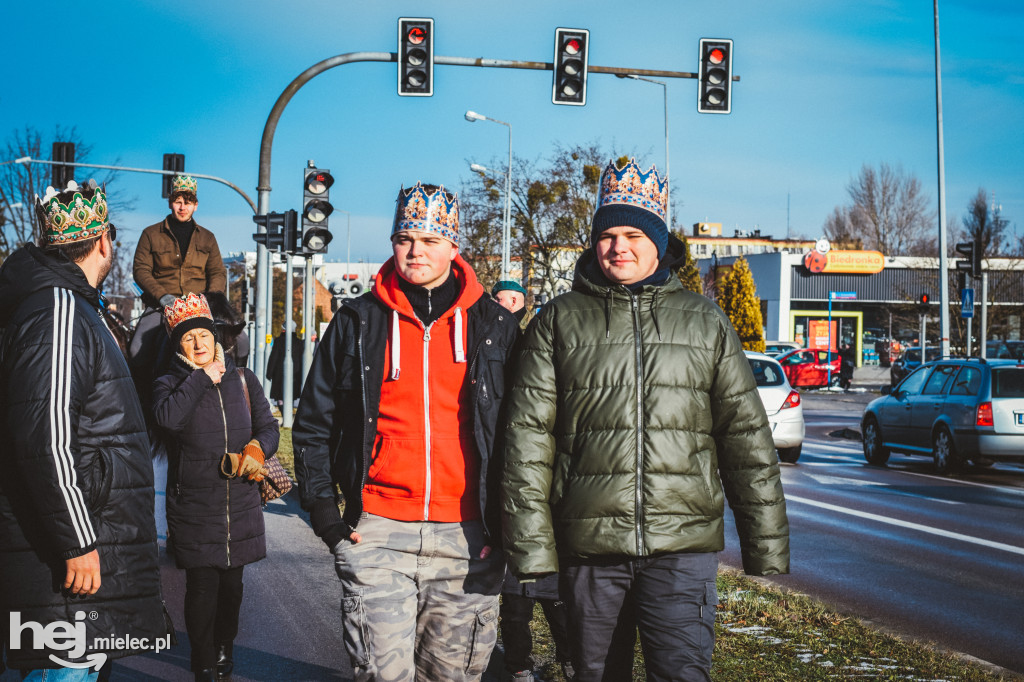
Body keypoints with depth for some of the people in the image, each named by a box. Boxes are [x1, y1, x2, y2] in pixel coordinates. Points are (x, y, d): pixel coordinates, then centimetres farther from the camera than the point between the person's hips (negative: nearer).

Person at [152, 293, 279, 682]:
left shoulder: (243, 380, 9)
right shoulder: (170, 384, -1)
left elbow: (268, 426, 12)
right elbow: (168, 418, -23)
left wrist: (257, 448, -10)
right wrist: (203, 377, -16)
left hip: (240, 503, 3)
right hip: (193, 507, -3)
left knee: (231, 583, 13)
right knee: (202, 585, -4)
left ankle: (224, 650, 33)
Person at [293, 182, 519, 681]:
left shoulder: (494, 326, 7)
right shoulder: (358, 322, 6)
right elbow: (313, 422, 11)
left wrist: (507, 522, 3)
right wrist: (321, 507, 2)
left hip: (467, 538, 1)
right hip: (377, 533, -1)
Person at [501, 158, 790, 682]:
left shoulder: (705, 321, 12)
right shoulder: (558, 322, 8)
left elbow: (746, 436, 11)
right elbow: (527, 437, 2)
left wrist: (766, 544, 7)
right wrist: (531, 543, -6)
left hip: (683, 544, 0)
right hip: (588, 546, 0)